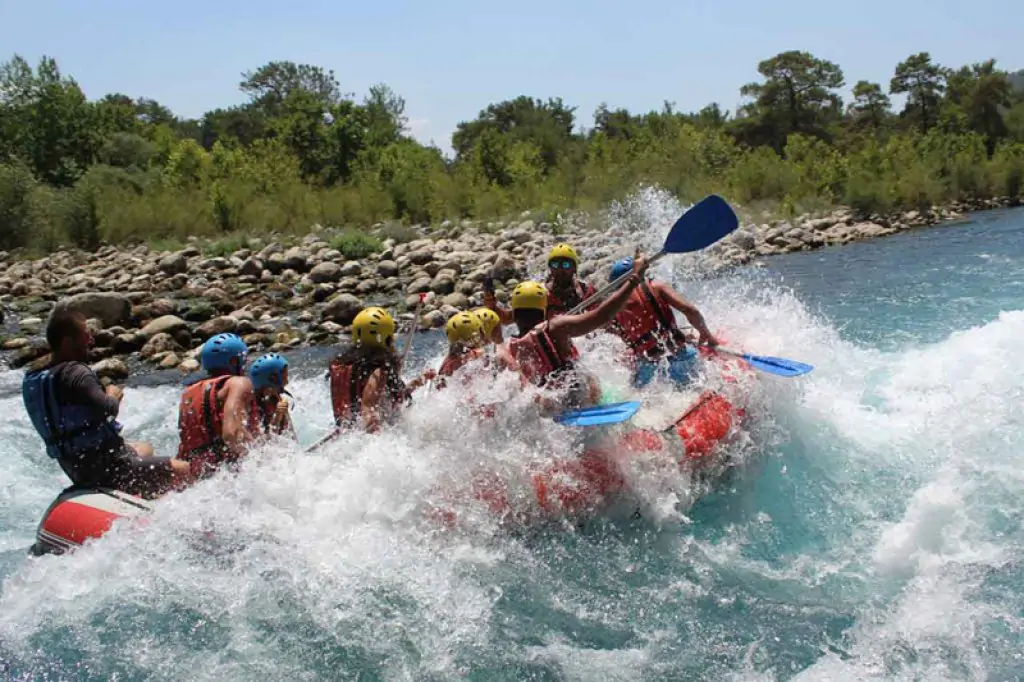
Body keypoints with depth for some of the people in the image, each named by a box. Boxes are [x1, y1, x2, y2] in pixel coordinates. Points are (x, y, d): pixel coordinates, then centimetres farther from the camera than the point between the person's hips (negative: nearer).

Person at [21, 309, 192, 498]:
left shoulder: (31, 380, 9)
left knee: (145, 448, 35)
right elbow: (107, 410, -31)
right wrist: (113, 397, -9)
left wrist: (106, 396, 9)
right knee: (185, 470, -9)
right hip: (106, 467, -10)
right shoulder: (74, 372, -21)